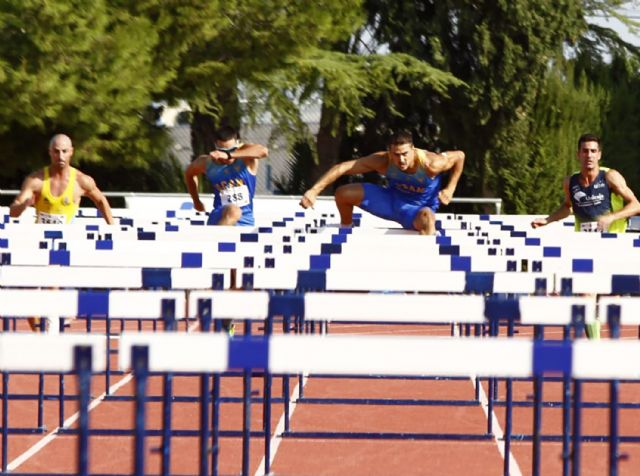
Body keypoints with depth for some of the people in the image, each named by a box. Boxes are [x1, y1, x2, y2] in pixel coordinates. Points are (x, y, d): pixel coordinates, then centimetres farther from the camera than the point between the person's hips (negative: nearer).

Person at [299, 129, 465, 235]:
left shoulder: (430, 164, -31)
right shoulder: (382, 161, -25)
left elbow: (460, 155, -12)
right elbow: (342, 167, -28)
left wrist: (450, 189, -15)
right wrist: (314, 191, -37)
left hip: (418, 209, -4)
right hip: (392, 200, 4)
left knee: (427, 216, -44)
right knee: (343, 194, -10)